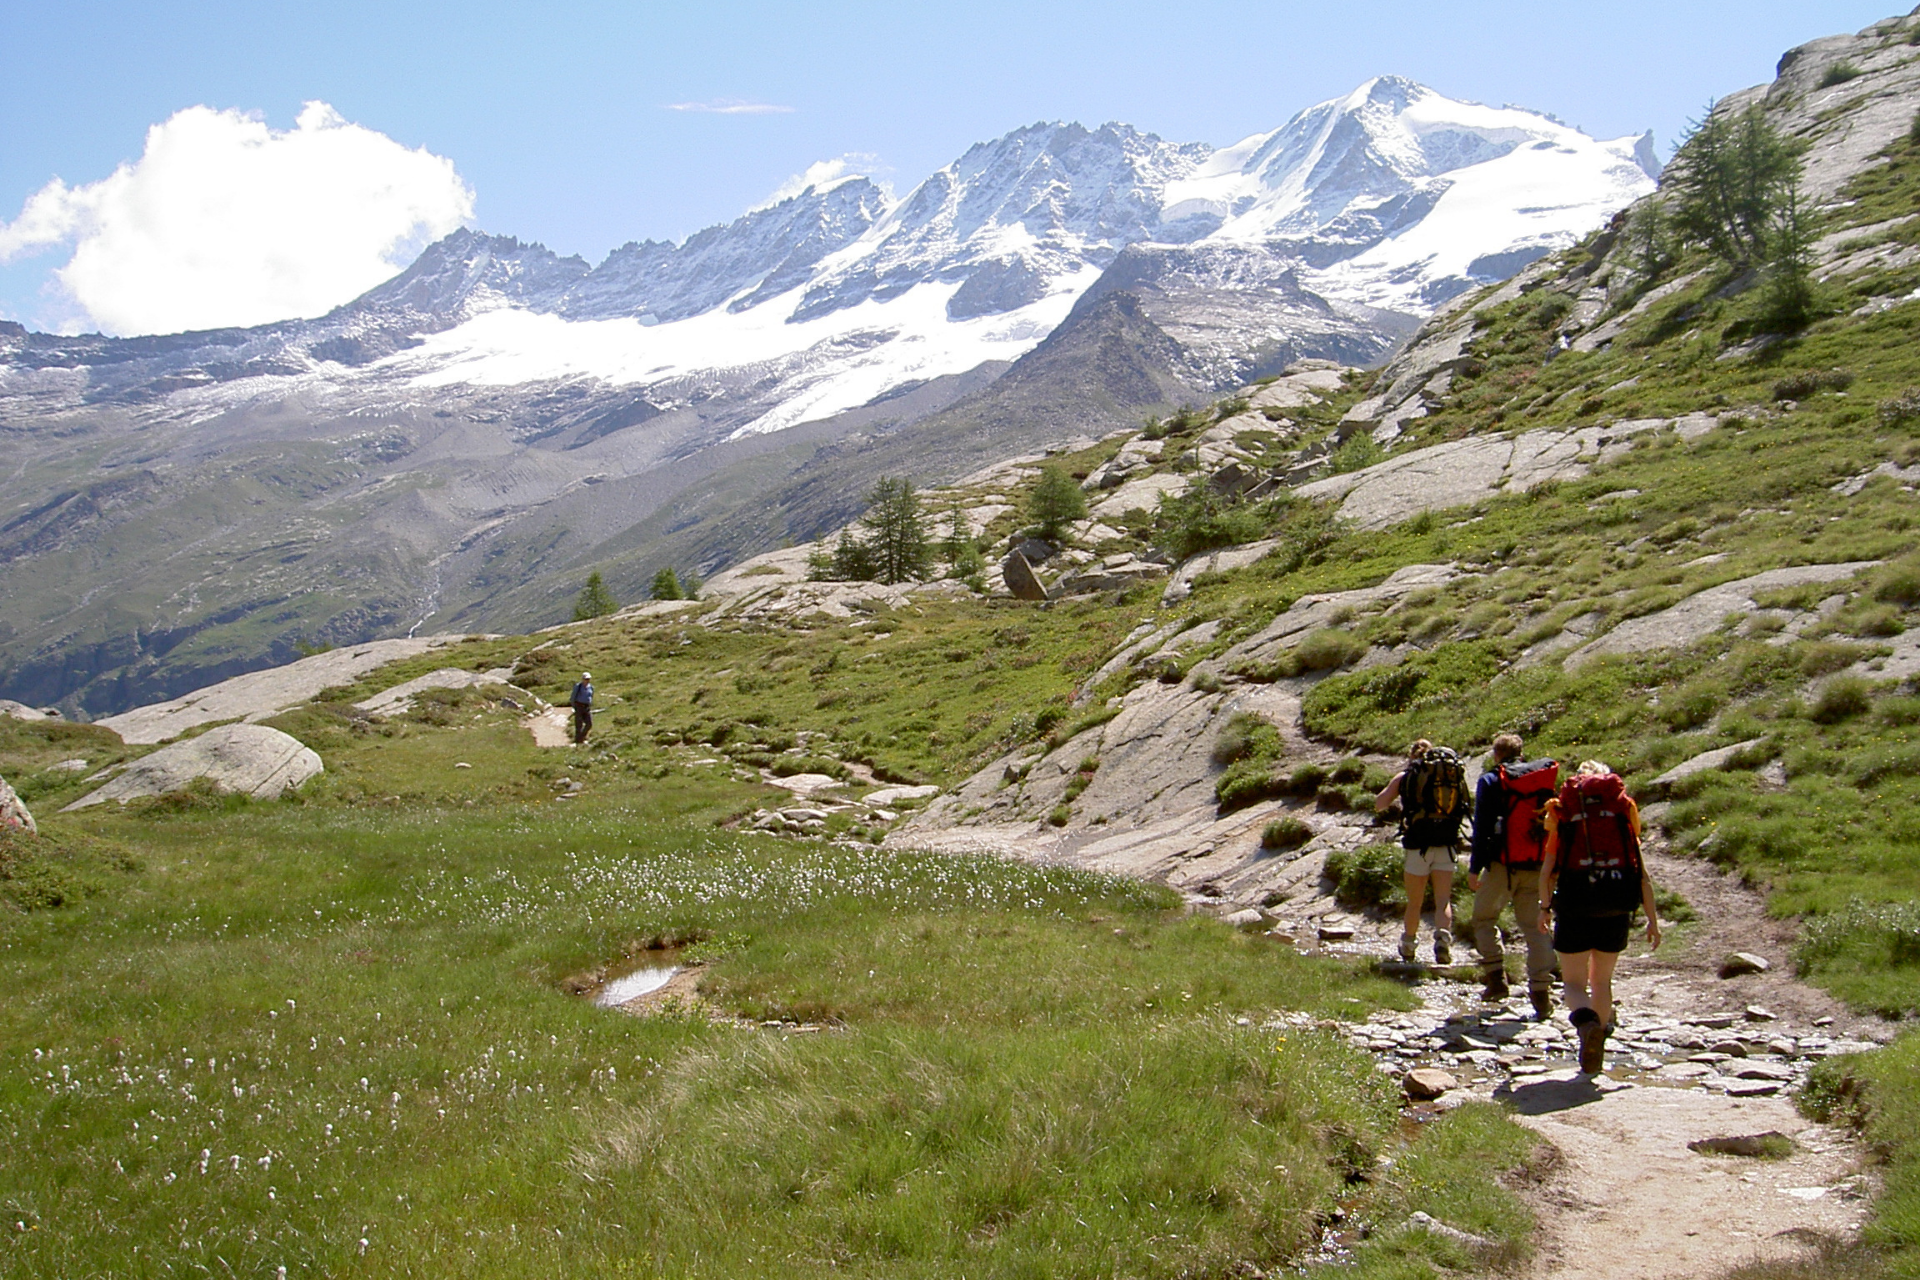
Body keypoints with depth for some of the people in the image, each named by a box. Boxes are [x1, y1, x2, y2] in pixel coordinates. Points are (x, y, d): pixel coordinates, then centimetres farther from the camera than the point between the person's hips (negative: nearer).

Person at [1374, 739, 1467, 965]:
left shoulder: (1406, 776, 1)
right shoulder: (1455, 772, 7)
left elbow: (1379, 804, 4)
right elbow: (1464, 803, 15)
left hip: (1418, 844, -1)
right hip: (1446, 844, 1)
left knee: (1415, 902, 14)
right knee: (1443, 901, 3)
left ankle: (1408, 947, 30)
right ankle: (1443, 937, -22)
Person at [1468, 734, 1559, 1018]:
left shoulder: (1491, 781, -2)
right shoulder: (1544, 779, 11)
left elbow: (1482, 828, -8)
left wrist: (1475, 868, -8)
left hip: (1503, 865, -4)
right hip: (1538, 866, 4)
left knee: (1483, 919, 13)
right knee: (1535, 926, 7)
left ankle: (1496, 978, 3)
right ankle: (1541, 992, 1)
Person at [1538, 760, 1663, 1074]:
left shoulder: (1563, 816, 7)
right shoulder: (1623, 815, 10)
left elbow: (1547, 869, 1)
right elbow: (1643, 874, 4)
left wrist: (1545, 907, 14)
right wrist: (1652, 918, 6)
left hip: (1574, 908, -2)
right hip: (1616, 910, 2)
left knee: (1575, 983, 4)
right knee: (1602, 980, 21)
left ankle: (1586, 1022, -27)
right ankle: (1598, 1043, 26)